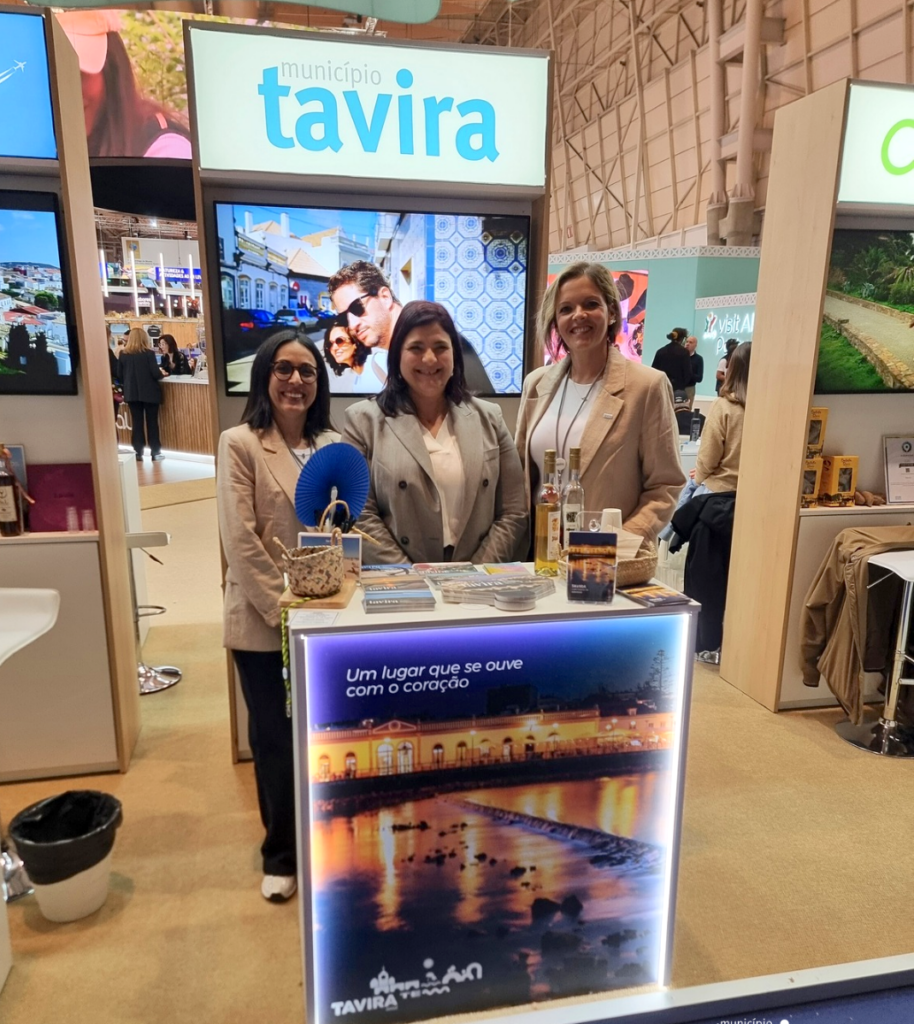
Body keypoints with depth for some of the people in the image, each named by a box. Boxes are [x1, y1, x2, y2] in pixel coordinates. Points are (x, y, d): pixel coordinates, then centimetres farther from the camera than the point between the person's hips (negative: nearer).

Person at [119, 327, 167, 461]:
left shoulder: (123, 354, 2)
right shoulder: (149, 353, -9)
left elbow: (120, 375, 6)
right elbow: (155, 373, -12)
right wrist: (162, 373, 9)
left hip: (132, 393, 3)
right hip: (149, 392, -3)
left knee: (137, 422, 8)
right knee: (152, 422, 4)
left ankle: (138, 453, 9)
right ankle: (155, 452, 6)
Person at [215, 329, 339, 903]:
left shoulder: (332, 445, 6)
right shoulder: (240, 445, -8)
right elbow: (241, 543, -13)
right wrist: (283, 608, -16)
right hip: (263, 622, -3)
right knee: (275, 739, 12)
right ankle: (281, 855, 33)